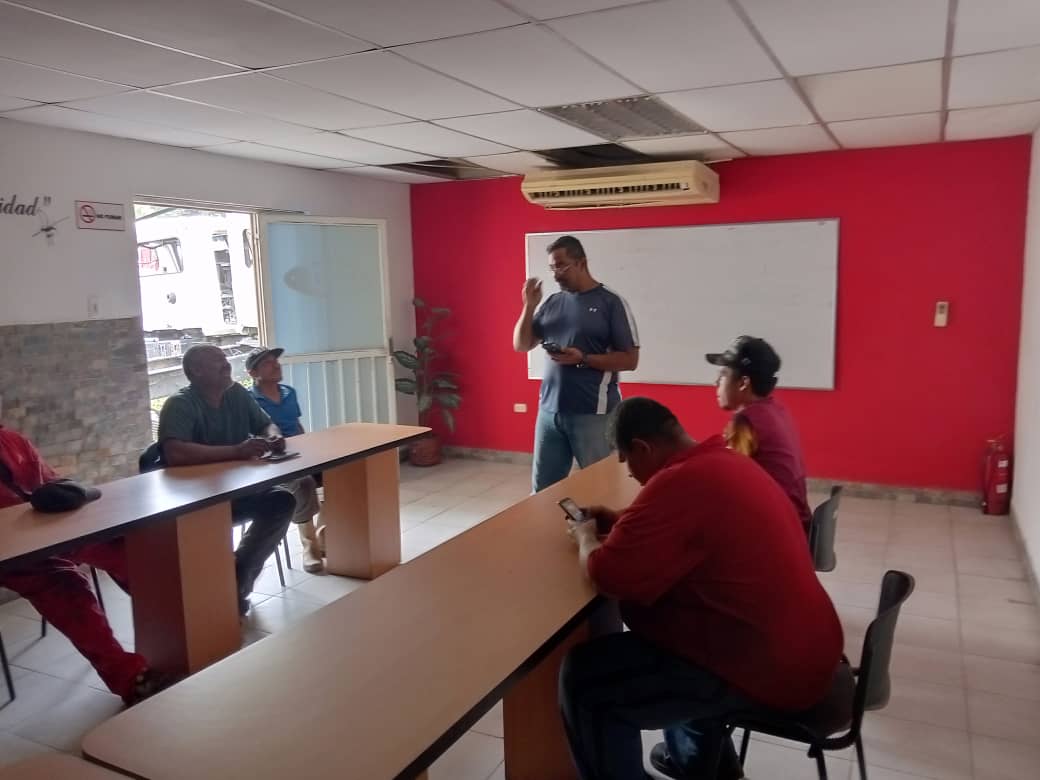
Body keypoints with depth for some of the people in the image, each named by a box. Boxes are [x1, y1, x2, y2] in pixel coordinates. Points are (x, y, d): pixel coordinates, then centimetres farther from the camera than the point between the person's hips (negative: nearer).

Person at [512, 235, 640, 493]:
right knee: (543, 488, 11)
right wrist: (529, 307, -3)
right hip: (549, 410, 5)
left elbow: (630, 360, -7)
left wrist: (583, 359, -17)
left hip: (593, 413, -5)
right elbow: (521, 345, 11)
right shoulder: (552, 303, 10)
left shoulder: (611, 302, -5)